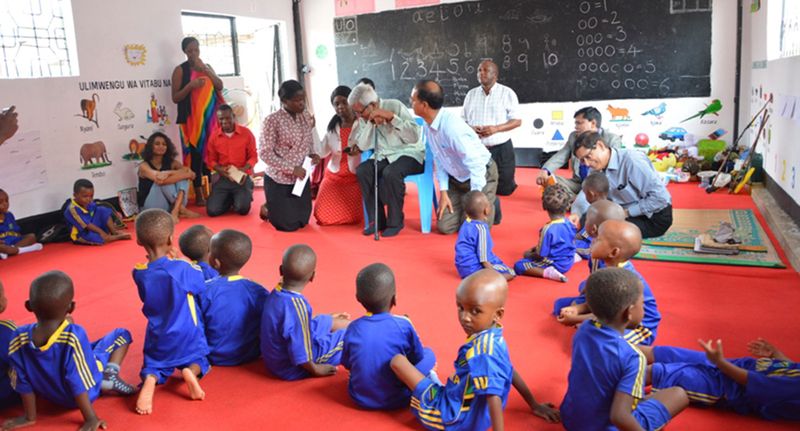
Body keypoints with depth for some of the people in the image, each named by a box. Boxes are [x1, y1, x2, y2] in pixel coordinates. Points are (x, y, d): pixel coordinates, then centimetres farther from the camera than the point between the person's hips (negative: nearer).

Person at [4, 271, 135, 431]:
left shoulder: (19, 339, -21)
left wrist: (29, 417, 5)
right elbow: (78, 382, -28)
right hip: (85, 393, -5)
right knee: (121, 334, 7)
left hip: (55, 397, 5)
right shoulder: (74, 335, -35)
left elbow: (23, 383, -9)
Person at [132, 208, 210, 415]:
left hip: (158, 339, 2)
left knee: (153, 365, 22)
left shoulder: (139, 273, -10)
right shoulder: (181, 269, -22)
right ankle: (191, 372, -13)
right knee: (199, 361, 23)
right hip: (188, 336, -2)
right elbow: (202, 284, -5)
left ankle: (149, 380, -14)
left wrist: (169, 261, -2)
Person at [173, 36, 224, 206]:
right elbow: (175, 98, -4)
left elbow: (220, 86, 2)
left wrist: (204, 69, -7)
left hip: (210, 116, 4)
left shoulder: (207, 67, 15)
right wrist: (190, 85, -18)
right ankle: (198, 194, -2)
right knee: (195, 154, -5)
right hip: (192, 118, -4)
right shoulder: (180, 70, 1)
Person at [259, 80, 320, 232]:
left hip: (301, 178, 6)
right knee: (288, 225, 2)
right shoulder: (272, 120, -18)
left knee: (303, 220, 16)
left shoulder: (307, 117, 0)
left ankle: (275, 208, 44)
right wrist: (292, 168, -24)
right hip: (278, 180, -6)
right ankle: (267, 209, 32)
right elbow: (265, 154, -19)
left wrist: (312, 155, -9)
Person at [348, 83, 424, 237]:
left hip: (409, 154, -6)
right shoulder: (364, 117, 1)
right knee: (361, 170, -21)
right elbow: (363, 146, -8)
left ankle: (395, 222, -16)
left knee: (390, 172, -34)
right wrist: (370, 123, -20)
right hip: (384, 156, 6)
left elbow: (415, 136, -24)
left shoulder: (395, 106, -15)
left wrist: (392, 117, -31)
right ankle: (376, 219, -10)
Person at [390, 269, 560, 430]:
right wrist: (534, 406, 21)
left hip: (452, 416, -8)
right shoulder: (494, 336, -4)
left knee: (398, 360, -5)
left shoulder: (482, 349, -31)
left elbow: (493, 396, -32)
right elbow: (510, 372, 8)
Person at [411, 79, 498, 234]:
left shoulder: (452, 127, -35)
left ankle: (491, 205, 17)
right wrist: (443, 191, -2)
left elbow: (476, 165, -32)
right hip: (457, 179, 7)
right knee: (445, 226, 2)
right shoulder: (429, 125, -10)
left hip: (481, 175, -7)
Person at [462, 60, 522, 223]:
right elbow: (462, 121, 11)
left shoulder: (507, 93, -2)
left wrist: (496, 128, -19)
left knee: (505, 188, -1)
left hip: (501, 148, -2)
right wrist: (470, 128, -12)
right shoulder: (471, 94, 9)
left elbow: (517, 121, -4)